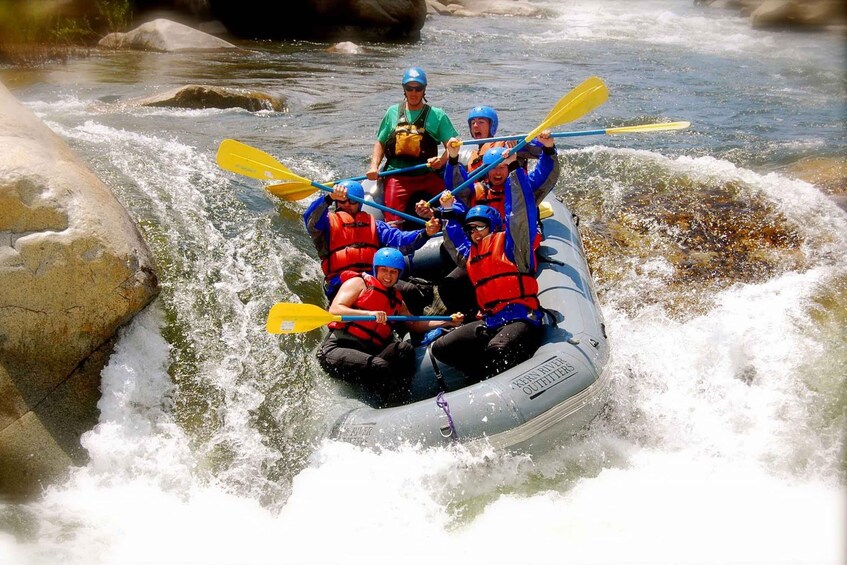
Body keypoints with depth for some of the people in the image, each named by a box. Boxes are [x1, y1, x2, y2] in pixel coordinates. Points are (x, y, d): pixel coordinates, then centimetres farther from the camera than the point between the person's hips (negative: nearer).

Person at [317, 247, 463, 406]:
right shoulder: (358, 283, 7)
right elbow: (334, 311, -7)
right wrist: (368, 314, -22)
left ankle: (400, 402, -36)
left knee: (405, 349, -25)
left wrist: (447, 322, 20)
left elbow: (414, 325, 31)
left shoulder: (396, 300, 26)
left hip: (370, 353, 5)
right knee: (381, 367, -34)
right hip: (337, 347, -5)